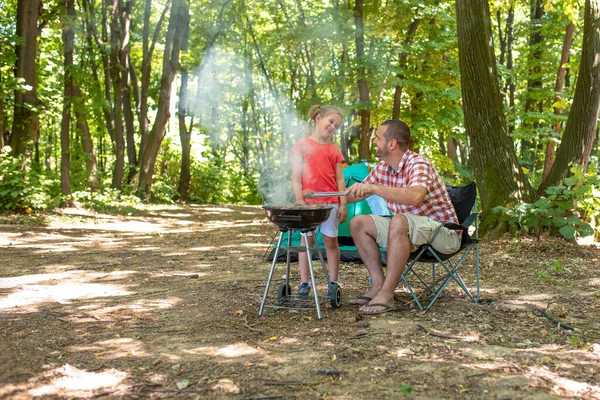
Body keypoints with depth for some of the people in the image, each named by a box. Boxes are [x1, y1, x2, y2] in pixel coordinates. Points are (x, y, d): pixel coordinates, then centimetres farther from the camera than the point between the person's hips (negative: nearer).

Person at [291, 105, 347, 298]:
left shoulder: (334, 150, 12)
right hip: (308, 202, -3)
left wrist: (343, 204, 2)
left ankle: (333, 284, 14)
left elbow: (339, 179, 10)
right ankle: (304, 283, 12)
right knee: (307, 240, 4)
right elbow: (296, 175, -2)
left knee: (331, 241, 6)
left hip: (331, 202, 3)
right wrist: (299, 199, -10)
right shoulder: (302, 144, 2)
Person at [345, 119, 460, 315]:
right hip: (407, 231, 8)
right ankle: (378, 285, -4)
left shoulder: (418, 164, -22)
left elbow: (415, 196, -43)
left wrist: (373, 188, -43)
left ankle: (386, 295, -30)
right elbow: (356, 193, 15)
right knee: (358, 223, -2)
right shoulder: (383, 168, 3)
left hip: (443, 232, -8)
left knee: (399, 221, -37)